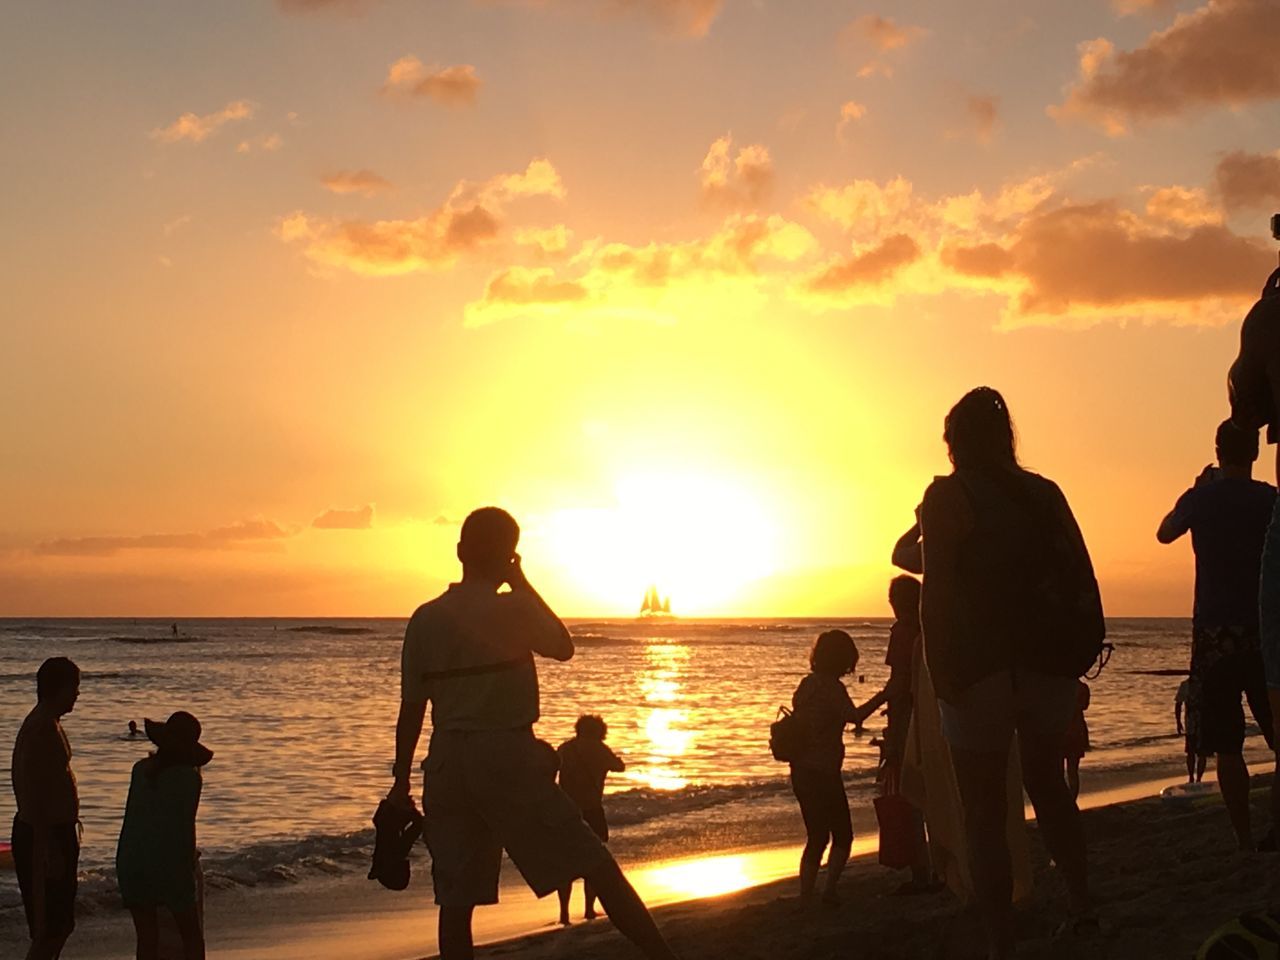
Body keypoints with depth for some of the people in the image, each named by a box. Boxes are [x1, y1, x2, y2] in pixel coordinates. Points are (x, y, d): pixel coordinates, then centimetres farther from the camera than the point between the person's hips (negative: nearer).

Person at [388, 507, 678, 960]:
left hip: (447, 764, 4)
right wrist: (524, 584, 13)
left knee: (456, 900, 6)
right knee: (596, 864, 2)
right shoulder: (513, 608, -7)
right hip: (508, 757, -4)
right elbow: (564, 647, 12)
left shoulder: (426, 619, 4)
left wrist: (401, 781, 14)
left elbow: (411, 708, 6)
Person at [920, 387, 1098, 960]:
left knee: (985, 814, 2)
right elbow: (1082, 582, 5)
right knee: (1047, 785, 26)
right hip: (1048, 665, 5)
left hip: (979, 670, -5)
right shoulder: (1045, 493, 8)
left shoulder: (947, 496, -7)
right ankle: (1081, 905, 21)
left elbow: (937, 591, -15)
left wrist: (941, 675, -14)